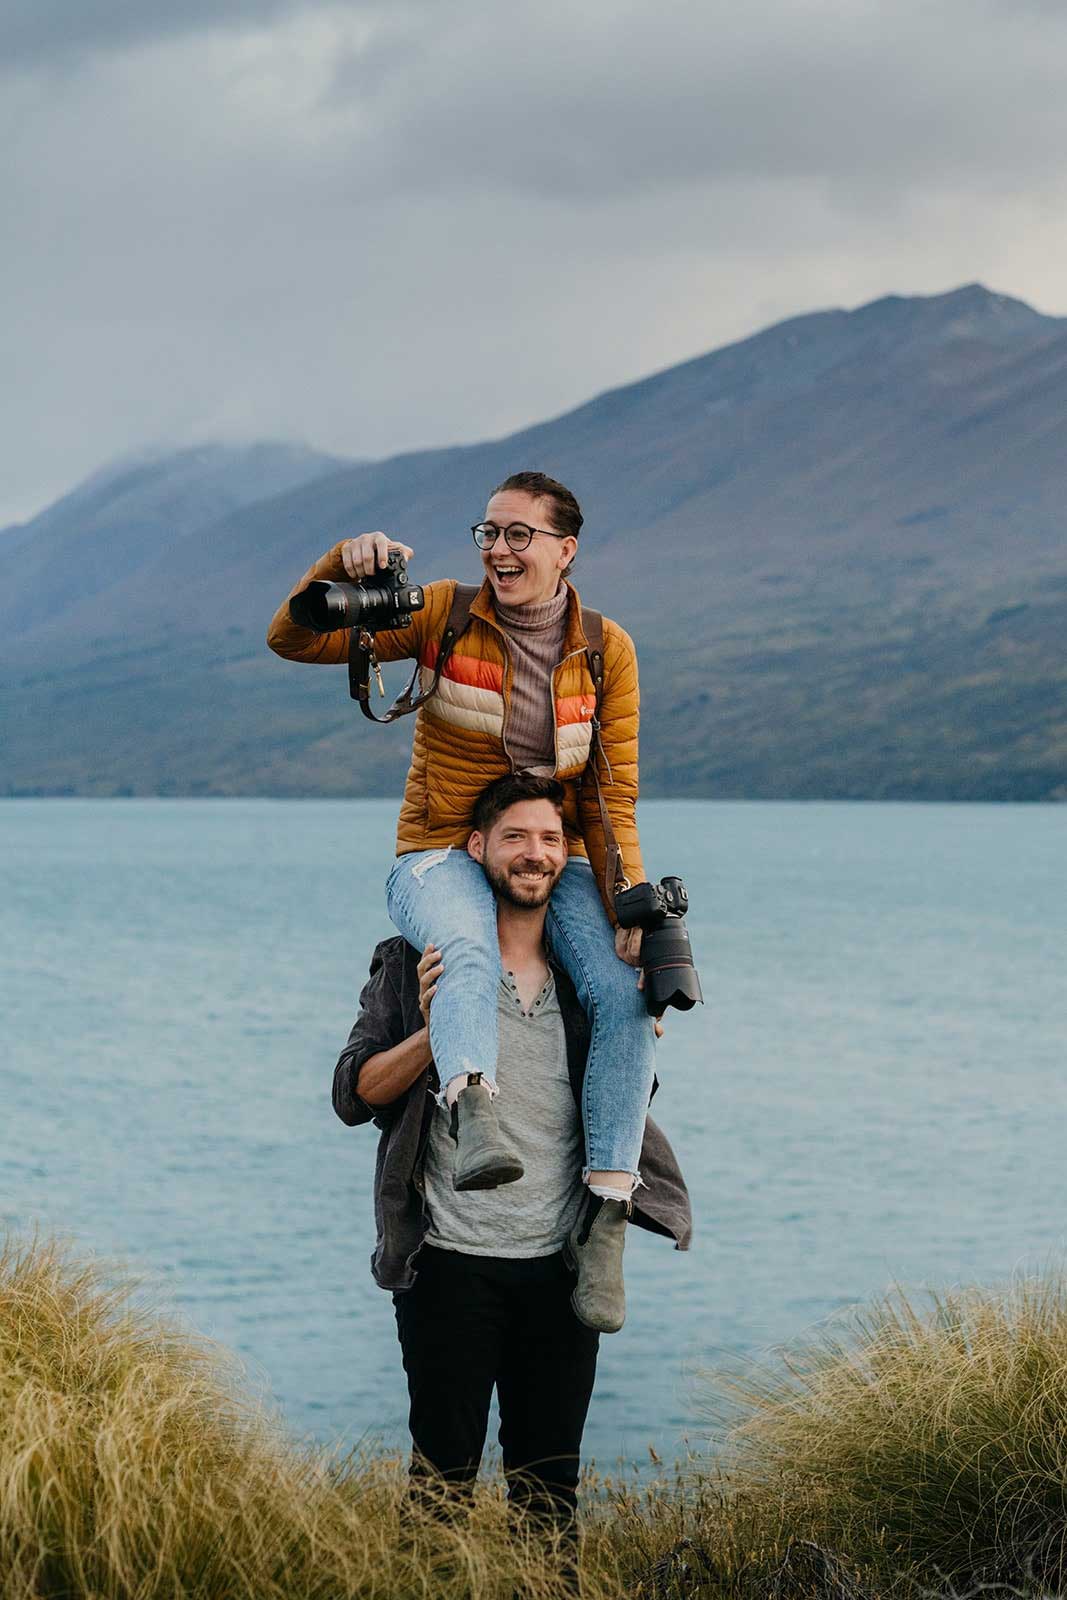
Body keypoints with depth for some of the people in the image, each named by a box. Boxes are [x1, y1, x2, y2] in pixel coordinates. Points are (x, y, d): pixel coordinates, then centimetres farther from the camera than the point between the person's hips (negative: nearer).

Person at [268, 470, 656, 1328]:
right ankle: (476, 1114, -64)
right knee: (469, 952, -37)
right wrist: (341, 568, -23)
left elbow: (613, 793, -1)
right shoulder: (442, 615, -1)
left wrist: (629, 905, -14)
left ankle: (606, 1223, -27)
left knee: (625, 994, -25)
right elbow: (293, 640, -4)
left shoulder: (608, 652, 3)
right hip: (443, 860, -2)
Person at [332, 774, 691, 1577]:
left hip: (560, 1266, 3)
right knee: (444, 1477, 1)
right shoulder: (420, 965, -1)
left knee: (550, 1485, 9)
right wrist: (432, 1032, -21)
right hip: (453, 1263, -3)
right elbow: (354, 1096, -6)